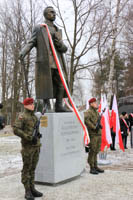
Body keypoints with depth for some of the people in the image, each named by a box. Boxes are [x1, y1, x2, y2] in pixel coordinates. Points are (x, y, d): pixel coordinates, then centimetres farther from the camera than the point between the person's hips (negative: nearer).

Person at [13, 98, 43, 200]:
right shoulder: (22, 117, -8)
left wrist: (38, 134, 12)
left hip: (36, 146, 7)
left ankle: (32, 188, 19)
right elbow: (16, 130, -17)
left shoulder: (35, 117, 15)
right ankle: (27, 191, 6)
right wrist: (29, 138, -21)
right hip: (27, 146, -7)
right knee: (26, 169, 0)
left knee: (33, 168, 11)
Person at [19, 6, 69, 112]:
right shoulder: (39, 28, 11)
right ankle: (47, 107, -3)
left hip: (57, 62, 5)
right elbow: (31, 43, 3)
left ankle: (59, 106, 4)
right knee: (45, 84, -7)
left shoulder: (58, 31, 23)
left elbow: (64, 49, 17)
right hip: (45, 61, -5)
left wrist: (59, 43, -6)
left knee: (61, 84, -2)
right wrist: (23, 51, -18)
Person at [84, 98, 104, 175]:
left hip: (98, 134, 8)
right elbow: (86, 120, -25)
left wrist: (99, 125, 5)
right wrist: (94, 127, -22)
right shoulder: (88, 112, -9)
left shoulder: (97, 112, 18)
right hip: (93, 134, -8)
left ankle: (95, 166, 22)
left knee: (96, 151, 13)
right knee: (92, 151, -4)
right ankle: (92, 168, 2)